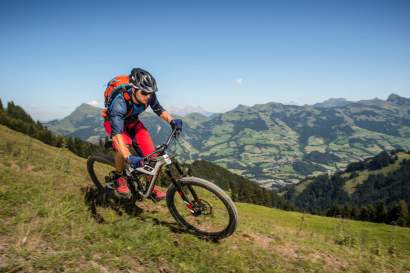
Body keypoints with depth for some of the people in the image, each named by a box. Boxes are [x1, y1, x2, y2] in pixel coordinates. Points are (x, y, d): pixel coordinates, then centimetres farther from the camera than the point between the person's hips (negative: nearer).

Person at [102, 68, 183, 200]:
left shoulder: (148, 95, -26)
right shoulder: (120, 101, -41)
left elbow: (159, 109, -8)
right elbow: (117, 133, -49)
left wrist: (171, 121, -29)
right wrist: (128, 157, -62)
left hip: (132, 121, 4)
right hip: (114, 122, -4)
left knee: (150, 152, -12)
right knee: (124, 145, -34)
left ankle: (151, 187, 7)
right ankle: (119, 179, -6)